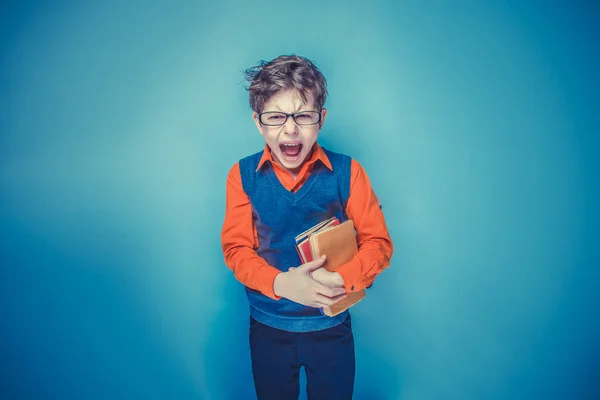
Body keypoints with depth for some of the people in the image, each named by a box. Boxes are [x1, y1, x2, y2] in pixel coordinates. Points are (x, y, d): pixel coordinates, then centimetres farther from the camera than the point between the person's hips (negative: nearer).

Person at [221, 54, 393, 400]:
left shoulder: (346, 172, -12)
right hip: (268, 326, 1)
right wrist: (281, 283, -27)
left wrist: (342, 279, -30)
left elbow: (379, 243, -10)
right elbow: (236, 248, -9)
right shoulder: (243, 175, -9)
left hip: (332, 325, -1)